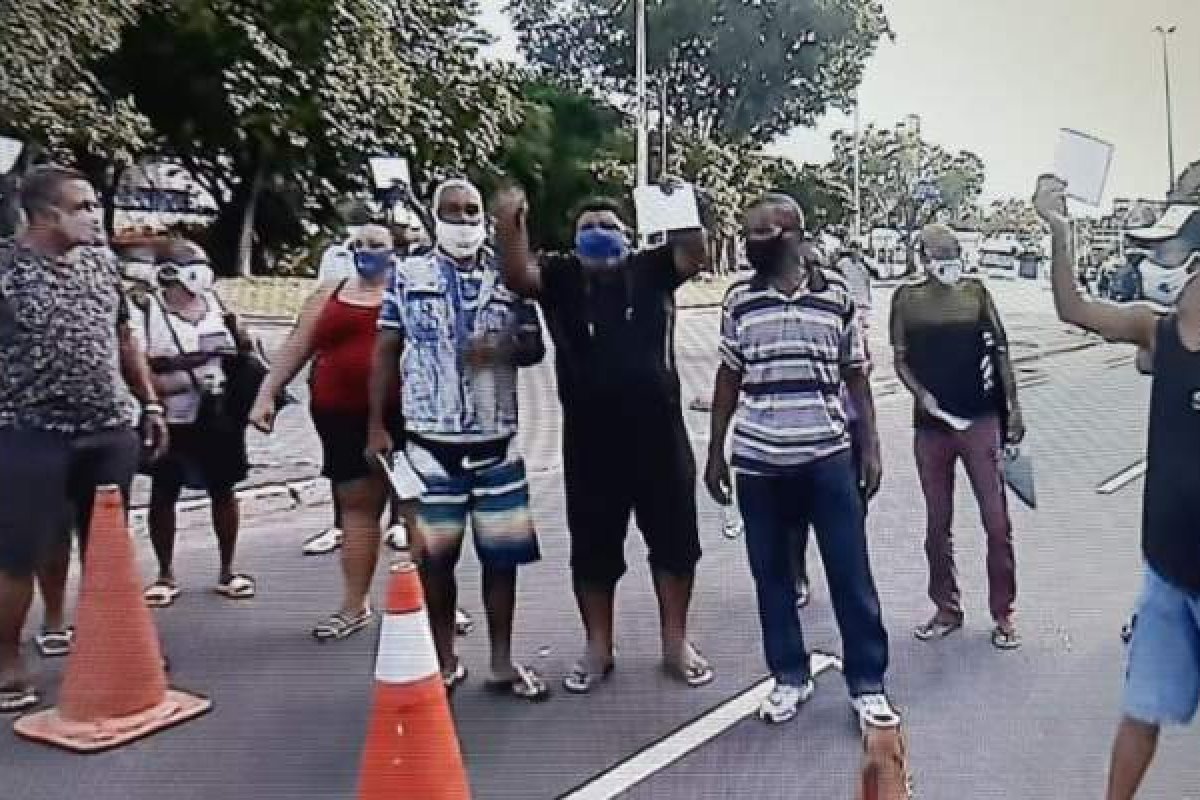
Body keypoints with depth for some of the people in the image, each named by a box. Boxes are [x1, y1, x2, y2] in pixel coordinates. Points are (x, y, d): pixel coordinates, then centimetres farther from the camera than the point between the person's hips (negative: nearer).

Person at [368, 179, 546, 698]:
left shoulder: (507, 277, 7)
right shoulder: (408, 276, 2)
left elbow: (535, 348, 9)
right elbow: (385, 352, 4)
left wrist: (502, 349, -14)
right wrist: (376, 425, -1)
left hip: (497, 440, 2)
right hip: (430, 440, -1)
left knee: (502, 552, 5)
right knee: (434, 554, 6)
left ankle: (502, 662, 20)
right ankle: (445, 660, 24)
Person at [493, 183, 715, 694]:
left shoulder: (651, 270, 6)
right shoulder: (561, 278, 5)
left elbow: (697, 256, -7)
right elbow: (517, 276, -11)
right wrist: (510, 224, -27)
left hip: (659, 432, 1)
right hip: (590, 440, 0)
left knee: (674, 541, 11)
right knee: (593, 549, 10)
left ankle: (675, 642, 28)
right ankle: (598, 648, 27)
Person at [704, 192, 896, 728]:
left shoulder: (836, 294, 0)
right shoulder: (739, 300, 2)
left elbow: (855, 376, 6)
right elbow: (728, 379, 8)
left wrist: (871, 446, 2)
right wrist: (715, 451, 7)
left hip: (828, 456, -1)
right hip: (759, 461, 2)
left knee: (852, 574, 4)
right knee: (771, 574, 10)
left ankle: (867, 684, 18)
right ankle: (789, 677, 26)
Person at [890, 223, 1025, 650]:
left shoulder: (976, 291, 1)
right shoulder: (906, 297, 1)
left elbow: (1000, 351, 4)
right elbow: (901, 359, 4)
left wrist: (1013, 408, 1)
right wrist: (920, 393, -14)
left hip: (980, 420, -1)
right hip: (931, 423, 1)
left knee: (997, 521, 0)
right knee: (937, 523, 10)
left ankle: (1002, 614, 14)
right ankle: (947, 609, 24)